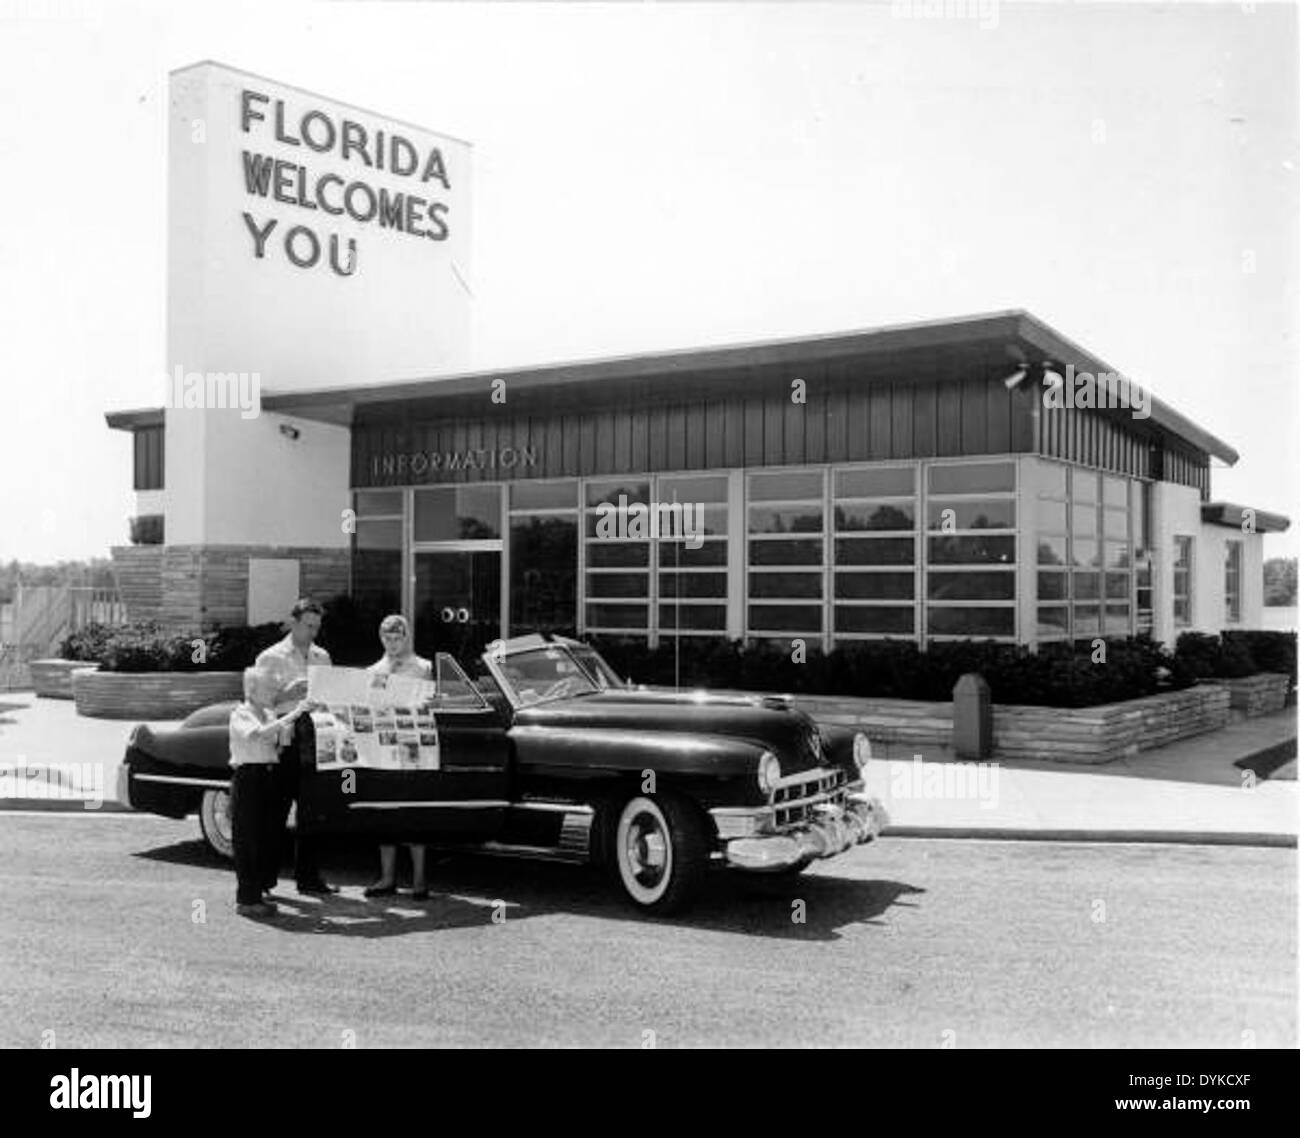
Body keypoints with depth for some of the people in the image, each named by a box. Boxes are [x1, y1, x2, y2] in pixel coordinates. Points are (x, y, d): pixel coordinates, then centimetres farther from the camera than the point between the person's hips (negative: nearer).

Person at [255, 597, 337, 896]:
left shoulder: (322, 658, 14)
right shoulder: (271, 658, 1)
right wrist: (287, 695, -18)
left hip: (314, 742, 4)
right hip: (283, 744, -4)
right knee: (275, 813, 1)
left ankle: (308, 877, 16)